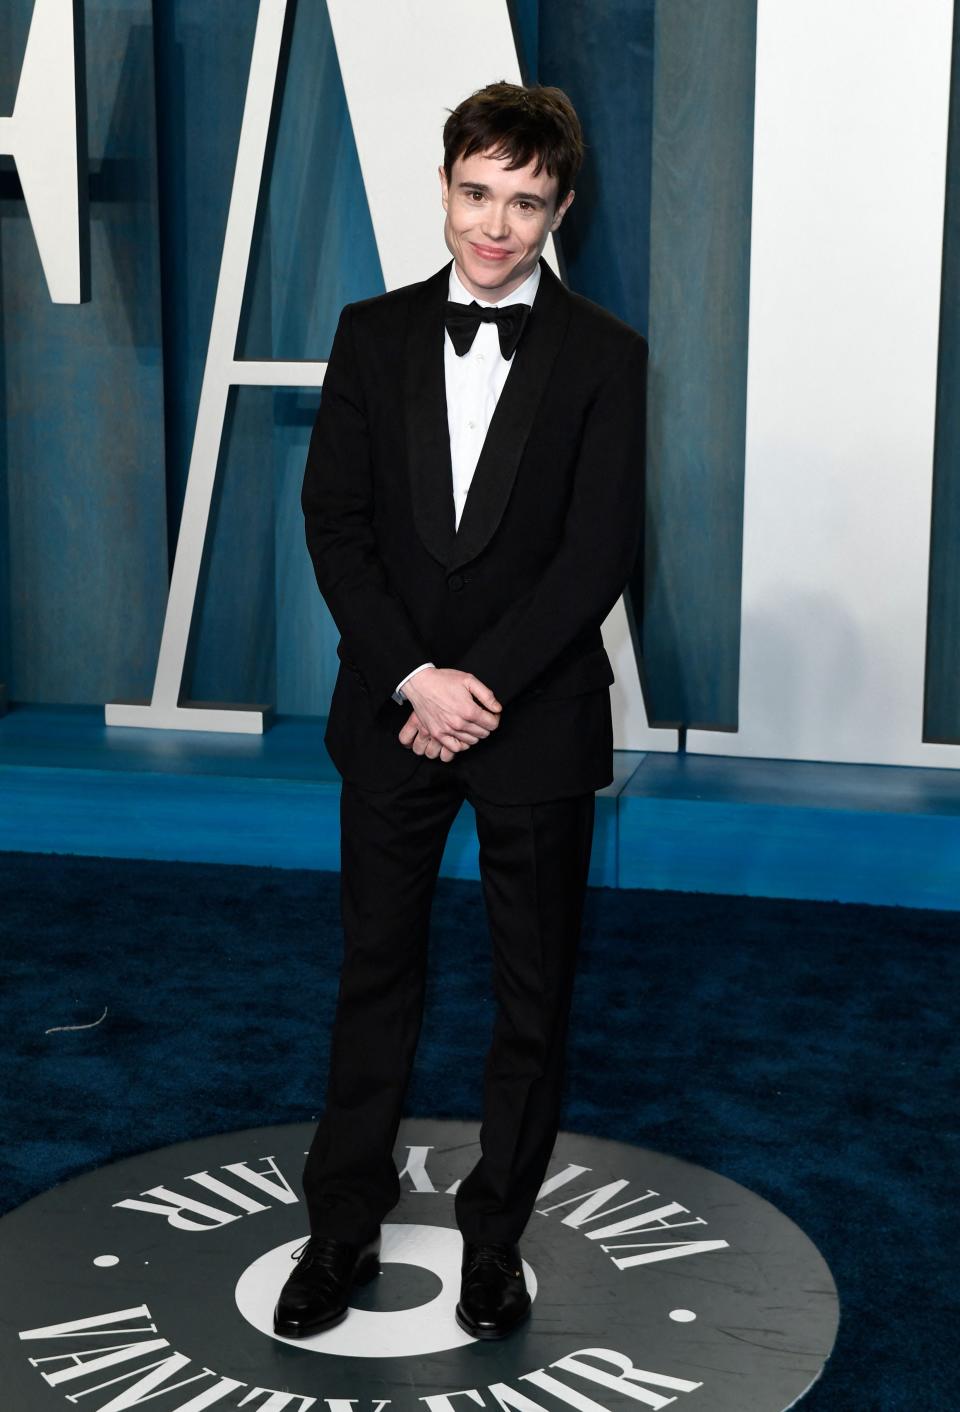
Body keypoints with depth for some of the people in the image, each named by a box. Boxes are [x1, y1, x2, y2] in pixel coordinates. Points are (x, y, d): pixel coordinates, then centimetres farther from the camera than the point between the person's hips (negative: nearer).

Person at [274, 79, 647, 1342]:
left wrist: (479, 687, -16)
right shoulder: (374, 334, 4)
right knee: (375, 976, 11)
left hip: (537, 721, -1)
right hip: (392, 710, 2)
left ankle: (498, 1235, 26)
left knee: (534, 991, 9)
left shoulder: (605, 357, -3)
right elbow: (333, 520, -1)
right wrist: (414, 678, -12)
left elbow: (599, 553, -9)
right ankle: (344, 1227, 25)